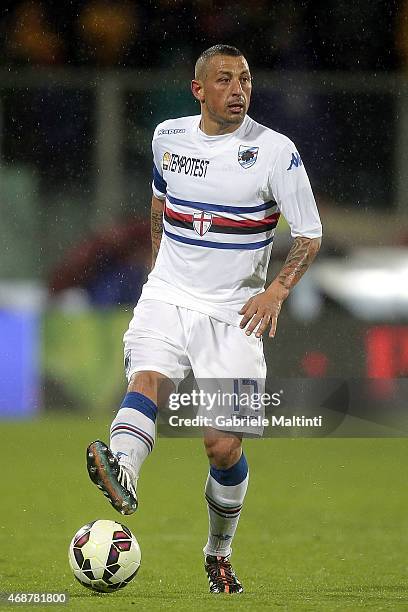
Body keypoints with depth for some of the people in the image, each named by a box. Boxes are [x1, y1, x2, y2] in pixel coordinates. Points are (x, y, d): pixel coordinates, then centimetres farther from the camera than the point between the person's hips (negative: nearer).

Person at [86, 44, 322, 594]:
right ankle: (122, 475, -57)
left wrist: (276, 291, -15)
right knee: (148, 380, -29)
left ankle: (219, 554, 17)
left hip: (234, 311, -2)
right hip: (168, 296, 2)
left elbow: (310, 236, -2)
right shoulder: (169, 136, 5)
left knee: (224, 444, -6)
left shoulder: (275, 151, -6)